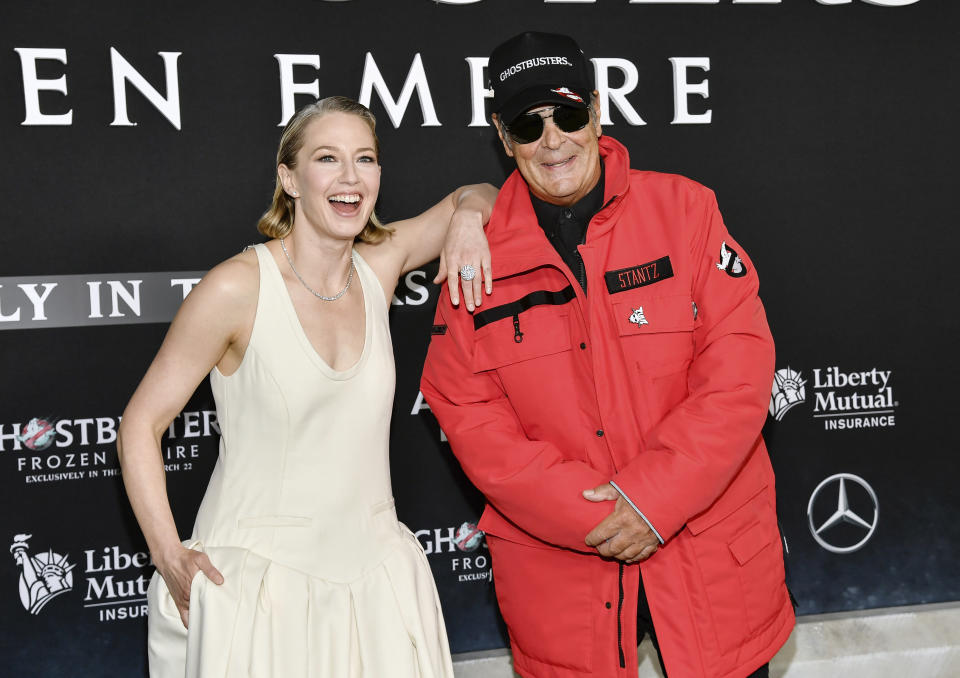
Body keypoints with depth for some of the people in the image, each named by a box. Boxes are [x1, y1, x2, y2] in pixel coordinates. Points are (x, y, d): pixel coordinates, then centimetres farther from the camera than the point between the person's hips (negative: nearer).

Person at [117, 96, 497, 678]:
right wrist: (170, 556, -15)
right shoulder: (238, 287, -14)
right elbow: (142, 424, -7)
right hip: (253, 580, -4)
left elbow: (476, 197, 17)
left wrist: (466, 220, -6)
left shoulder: (380, 265, 0)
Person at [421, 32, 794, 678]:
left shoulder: (683, 207, -4)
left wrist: (652, 497, -17)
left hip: (709, 547, 0)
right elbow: (466, 411, -4)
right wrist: (587, 512, -14)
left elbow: (739, 364, -9)